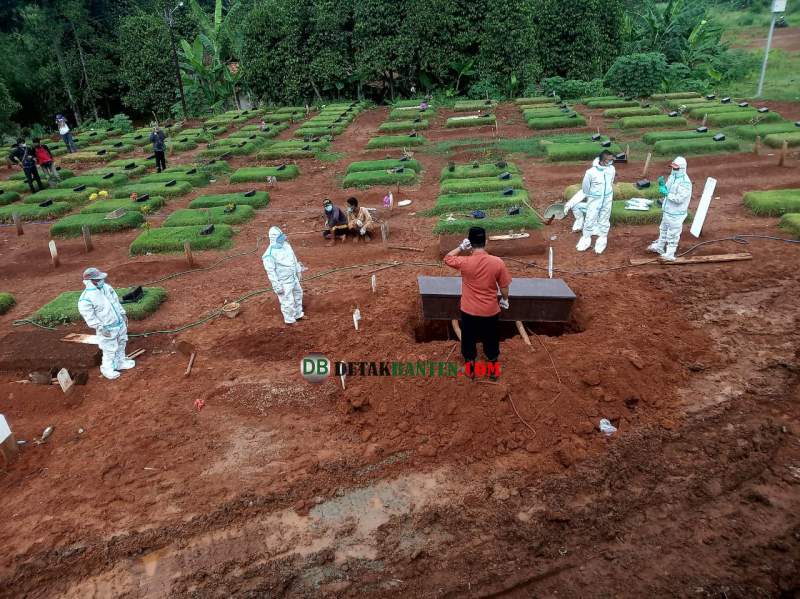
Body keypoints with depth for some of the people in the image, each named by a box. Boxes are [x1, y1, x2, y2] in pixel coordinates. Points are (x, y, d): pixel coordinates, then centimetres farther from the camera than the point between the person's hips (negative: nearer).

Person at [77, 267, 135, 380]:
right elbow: (89, 317, -20)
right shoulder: (85, 299, -22)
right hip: (108, 329, -7)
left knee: (121, 345, 22)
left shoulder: (106, 287, -1)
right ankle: (107, 369, 23)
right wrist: (101, 328, -23)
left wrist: (123, 314, 13)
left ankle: (120, 362, 42)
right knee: (109, 350, 2)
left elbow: (116, 301, 12)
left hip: (120, 323, 7)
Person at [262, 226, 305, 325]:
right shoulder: (270, 254, -27)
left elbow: (293, 258, 13)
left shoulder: (285, 245, -3)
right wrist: (276, 285, -21)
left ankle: (298, 314, 45)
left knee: (298, 294, 24)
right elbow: (270, 271, -23)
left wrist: (298, 270, 21)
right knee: (288, 301, 5)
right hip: (283, 282, -8)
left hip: (293, 278, 9)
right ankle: (289, 320, 28)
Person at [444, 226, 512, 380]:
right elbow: (504, 286, -5)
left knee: (469, 338, 22)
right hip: (491, 311, 1)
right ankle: (493, 366, 38)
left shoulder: (464, 262, -20)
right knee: (491, 339, 22)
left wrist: (461, 247, -1)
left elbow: (447, 258, 1)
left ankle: (469, 365, 38)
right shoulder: (498, 262, -17)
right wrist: (504, 299, 13)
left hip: (469, 311, -1)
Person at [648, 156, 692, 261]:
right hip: (667, 210, 9)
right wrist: (663, 186, -6)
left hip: (676, 213, -9)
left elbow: (679, 198, -27)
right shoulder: (672, 176, 4)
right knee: (663, 229, 25)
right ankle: (659, 247, 42)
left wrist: (667, 193, -26)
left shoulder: (685, 182, -23)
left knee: (673, 233, 1)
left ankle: (670, 254, 11)